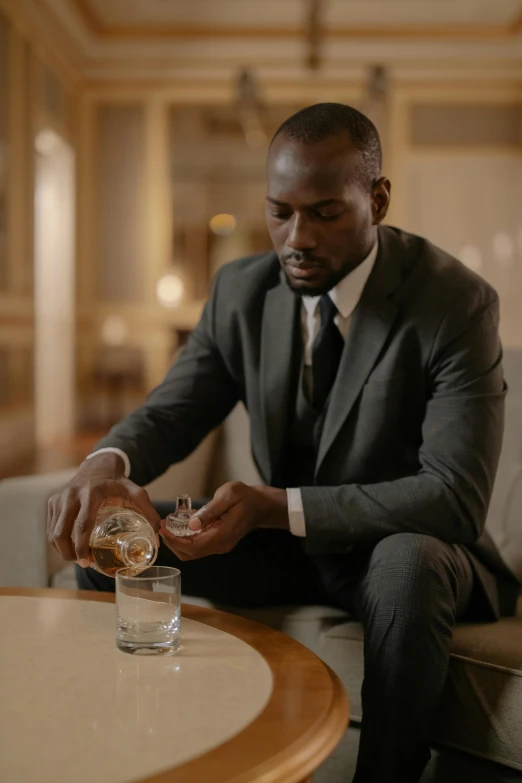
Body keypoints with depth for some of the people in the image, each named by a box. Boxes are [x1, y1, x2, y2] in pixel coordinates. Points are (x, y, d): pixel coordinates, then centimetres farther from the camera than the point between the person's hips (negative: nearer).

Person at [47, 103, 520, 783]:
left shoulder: (456, 303, -19)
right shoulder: (241, 291, -4)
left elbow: (455, 497, -25)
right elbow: (171, 411, -2)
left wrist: (275, 507, -34)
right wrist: (106, 463, -28)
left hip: (403, 552, -4)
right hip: (283, 546, 4)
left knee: (407, 563, -38)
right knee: (107, 544, -10)